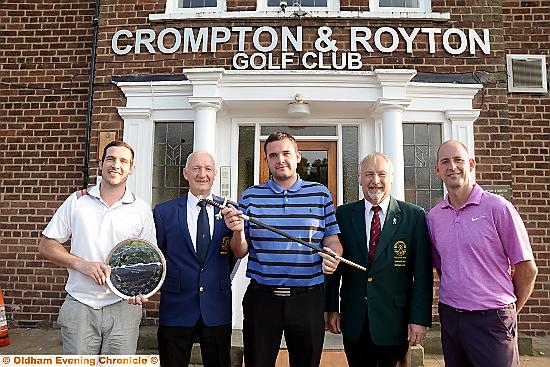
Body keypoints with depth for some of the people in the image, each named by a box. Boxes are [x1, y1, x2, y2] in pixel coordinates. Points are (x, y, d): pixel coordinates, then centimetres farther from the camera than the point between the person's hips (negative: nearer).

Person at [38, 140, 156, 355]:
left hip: (123, 307, 0)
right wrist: (82, 264, -12)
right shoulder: (77, 201, 1)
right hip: (79, 306, 0)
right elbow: (46, 245, 4)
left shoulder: (142, 210, 1)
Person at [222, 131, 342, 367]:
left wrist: (332, 256, -18)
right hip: (261, 299, 0)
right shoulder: (250, 197, 2)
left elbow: (332, 240, 3)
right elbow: (240, 253, 3)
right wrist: (238, 231, -17)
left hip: (308, 300, 0)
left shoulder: (321, 194, 2)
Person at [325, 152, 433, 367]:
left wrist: (420, 318, -8)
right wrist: (331, 308, 2)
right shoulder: (344, 215, 1)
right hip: (354, 323, 2)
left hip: (395, 323, -1)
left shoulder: (414, 216, -3)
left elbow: (423, 273, -5)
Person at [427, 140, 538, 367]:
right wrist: (456, 299, 11)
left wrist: (508, 312, 4)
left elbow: (527, 269, -4)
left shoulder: (497, 207, -9)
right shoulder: (433, 216, 4)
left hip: (491, 319, -4)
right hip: (449, 316, 4)